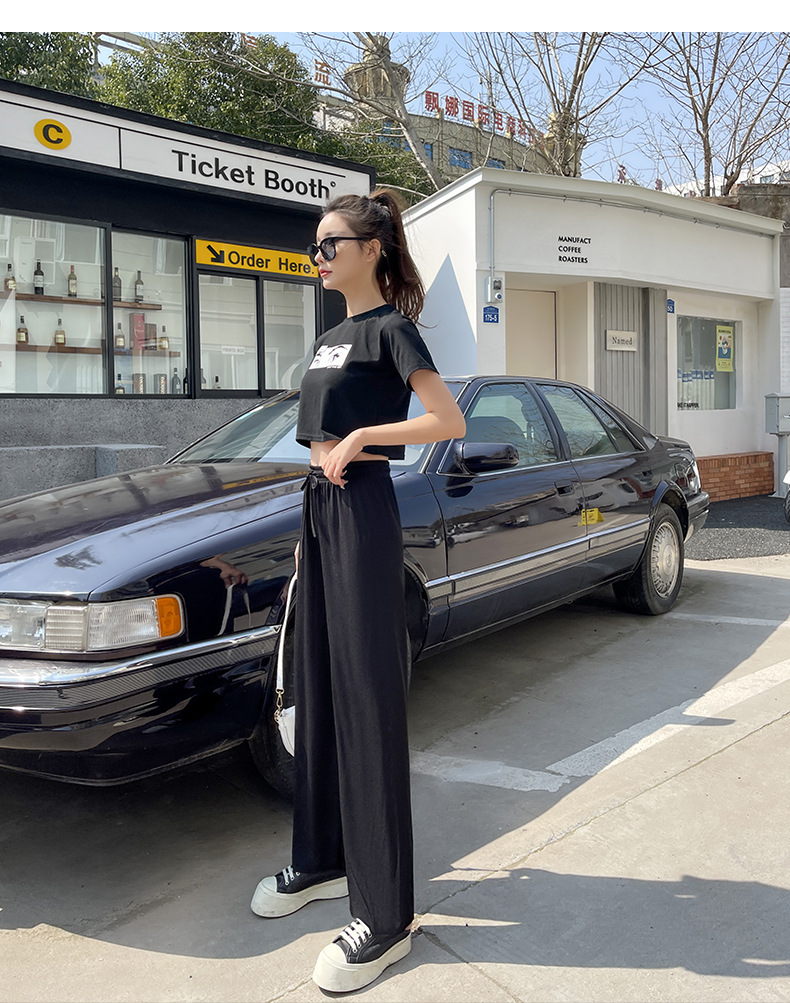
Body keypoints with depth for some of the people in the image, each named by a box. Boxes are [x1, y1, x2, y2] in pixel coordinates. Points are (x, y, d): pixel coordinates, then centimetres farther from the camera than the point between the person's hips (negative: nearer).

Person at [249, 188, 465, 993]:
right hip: (321, 511, 9)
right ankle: (323, 860, 31)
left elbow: (448, 422, -18)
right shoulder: (330, 337, 18)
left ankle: (386, 917, 4)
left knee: (367, 701, -6)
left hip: (362, 514, -9)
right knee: (317, 692, 14)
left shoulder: (390, 329, -6)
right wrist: (307, 526, 18)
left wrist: (359, 436, -17)